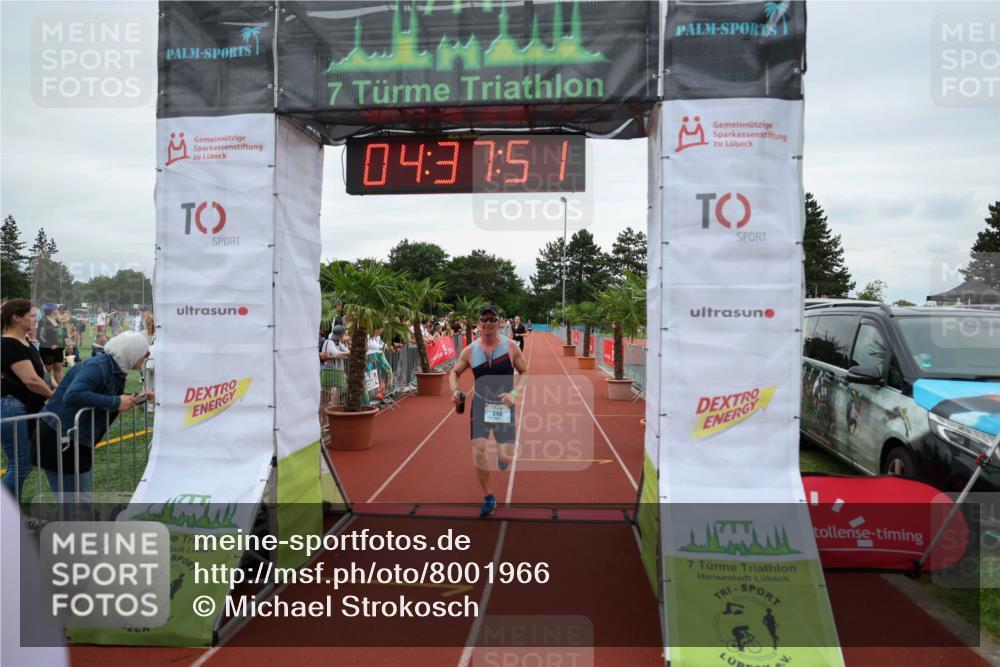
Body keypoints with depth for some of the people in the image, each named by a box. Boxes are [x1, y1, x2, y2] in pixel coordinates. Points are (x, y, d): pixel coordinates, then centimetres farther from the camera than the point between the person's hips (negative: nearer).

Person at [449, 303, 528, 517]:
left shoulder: (510, 346, -8)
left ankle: (502, 454, 32)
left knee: (506, 458, -8)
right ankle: (488, 497, 12)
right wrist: (455, 390, -13)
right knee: (478, 451, -9)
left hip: (504, 406, -1)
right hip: (480, 405, 1)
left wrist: (514, 393, -16)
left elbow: (524, 372, 0)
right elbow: (455, 372, 8)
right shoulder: (470, 350, -5)